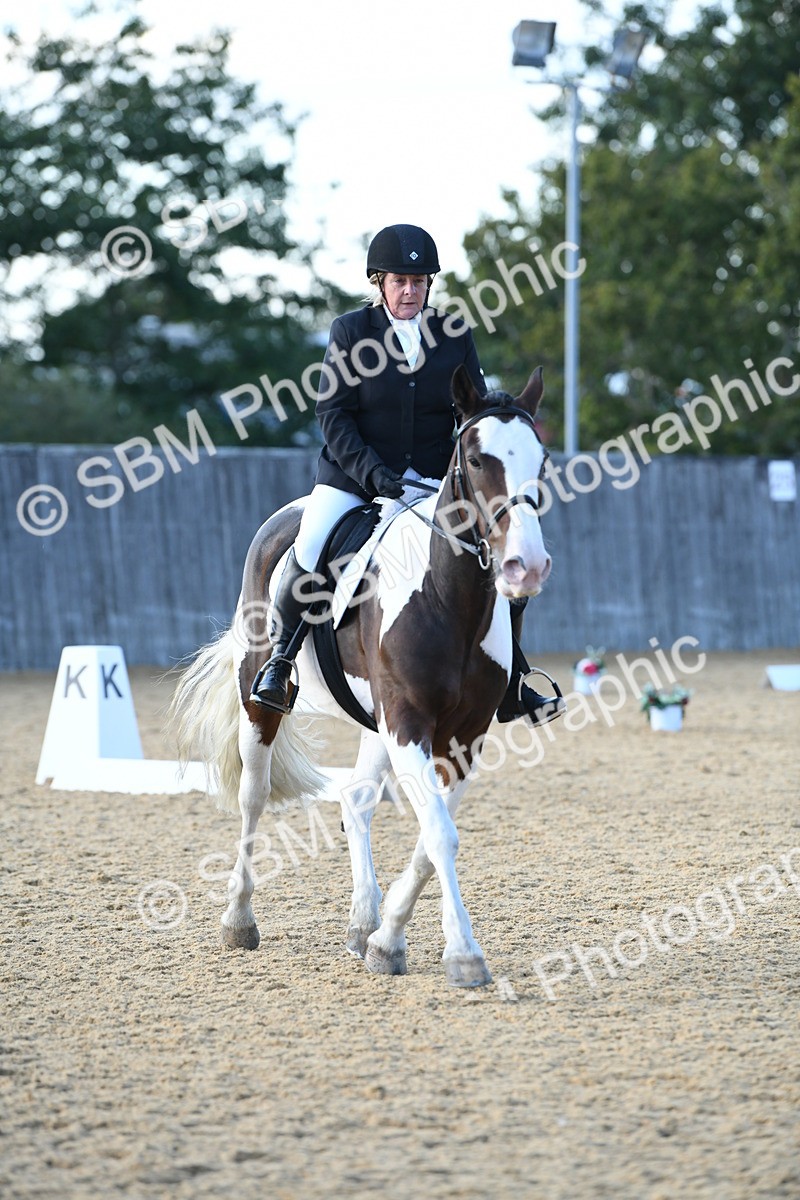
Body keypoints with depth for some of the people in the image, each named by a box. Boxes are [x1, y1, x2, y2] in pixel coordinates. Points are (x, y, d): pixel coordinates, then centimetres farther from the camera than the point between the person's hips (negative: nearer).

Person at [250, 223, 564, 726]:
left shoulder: (454, 332, 3)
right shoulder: (350, 331, -3)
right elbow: (333, 413, -8)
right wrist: (373, 472, -21)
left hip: (434, 477, 2)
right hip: (354, 472, -2)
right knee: (310, 554, -26)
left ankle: (510, 687, 6)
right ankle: (279, 658, -1)